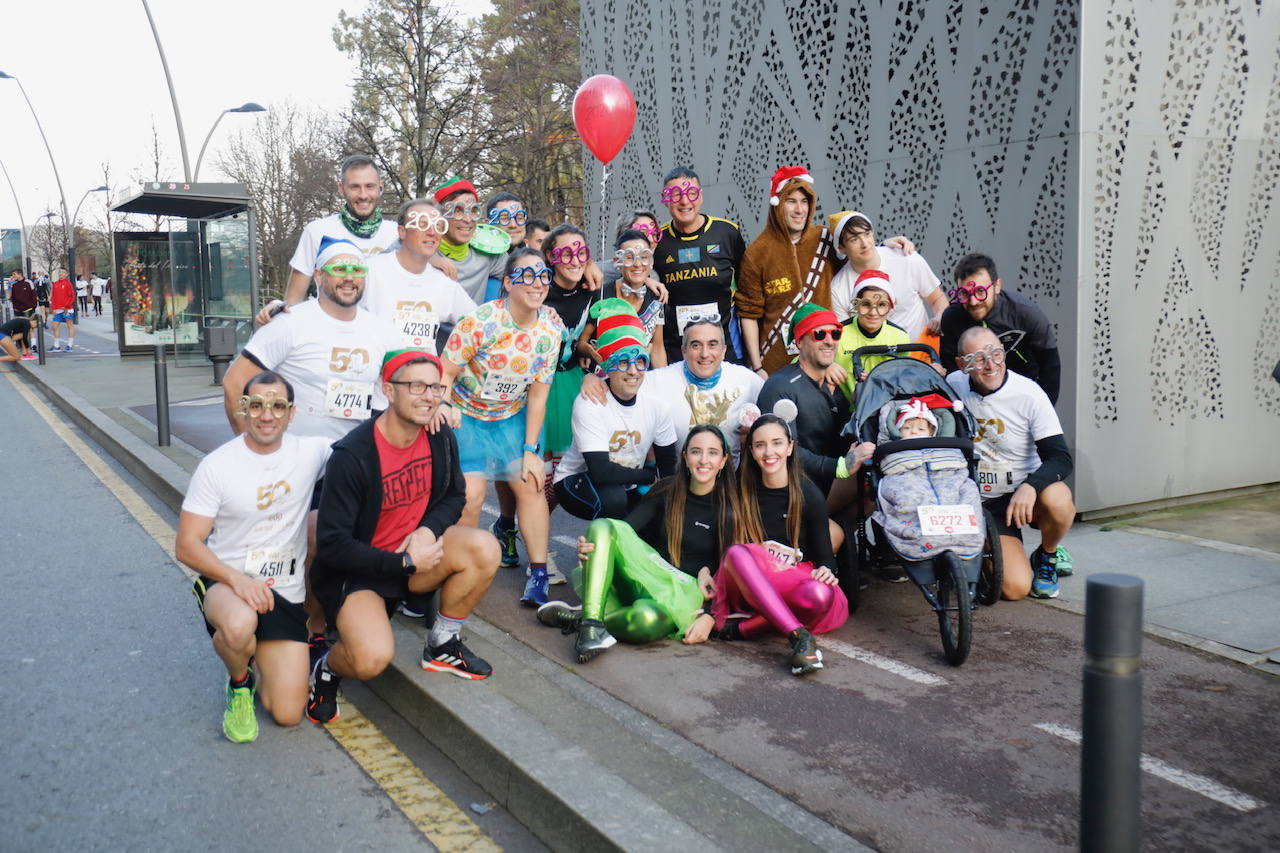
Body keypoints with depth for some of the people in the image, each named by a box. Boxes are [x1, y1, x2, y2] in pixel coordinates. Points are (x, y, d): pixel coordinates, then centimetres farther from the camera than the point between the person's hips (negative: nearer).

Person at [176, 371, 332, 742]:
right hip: (225, 581, -2)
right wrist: (236, 579, -27)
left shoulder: (310, 453, -3)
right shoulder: (217, 466, -9)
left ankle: (257, 659, 30)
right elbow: (186, 545, -9)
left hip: (286, 593, 2)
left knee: (288, 714, -5)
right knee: (240, 626, -40)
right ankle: (239, 683, -2)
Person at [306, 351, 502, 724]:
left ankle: (442, 645, 3)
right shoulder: (352, 456, -24)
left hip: (414, 550, 6)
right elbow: (332, 546, -22)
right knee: (373, 658, -31)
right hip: (354, 570, -6)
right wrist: (405, 563, -24)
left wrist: (428, 530, -13)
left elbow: (454, 496, 10)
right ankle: (326, 669, 8)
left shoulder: (440, 438, -7)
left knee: (484, 549, -20)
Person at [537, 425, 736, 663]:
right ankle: (592, 622, -36)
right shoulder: (667, 491, 6)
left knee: (646, 618, -41)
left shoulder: (729, 508, -1)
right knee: (602, 526, -24)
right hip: (647, 573, 4)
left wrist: (710, 616, -14)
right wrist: (590, 549, -23)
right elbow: (628, 526, -3)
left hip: (686, 590, -3)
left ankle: (582, 619, -14)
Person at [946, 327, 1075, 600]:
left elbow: (1061, 457, -18)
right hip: (985, 502, 0)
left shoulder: (1028, 393, -14)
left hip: (1025, 492, 0)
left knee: (1057, 500, -38)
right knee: (1015, 587, -18)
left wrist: (1030, 486, -38)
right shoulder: (953, 384, -6)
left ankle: (1047, 556, -3)